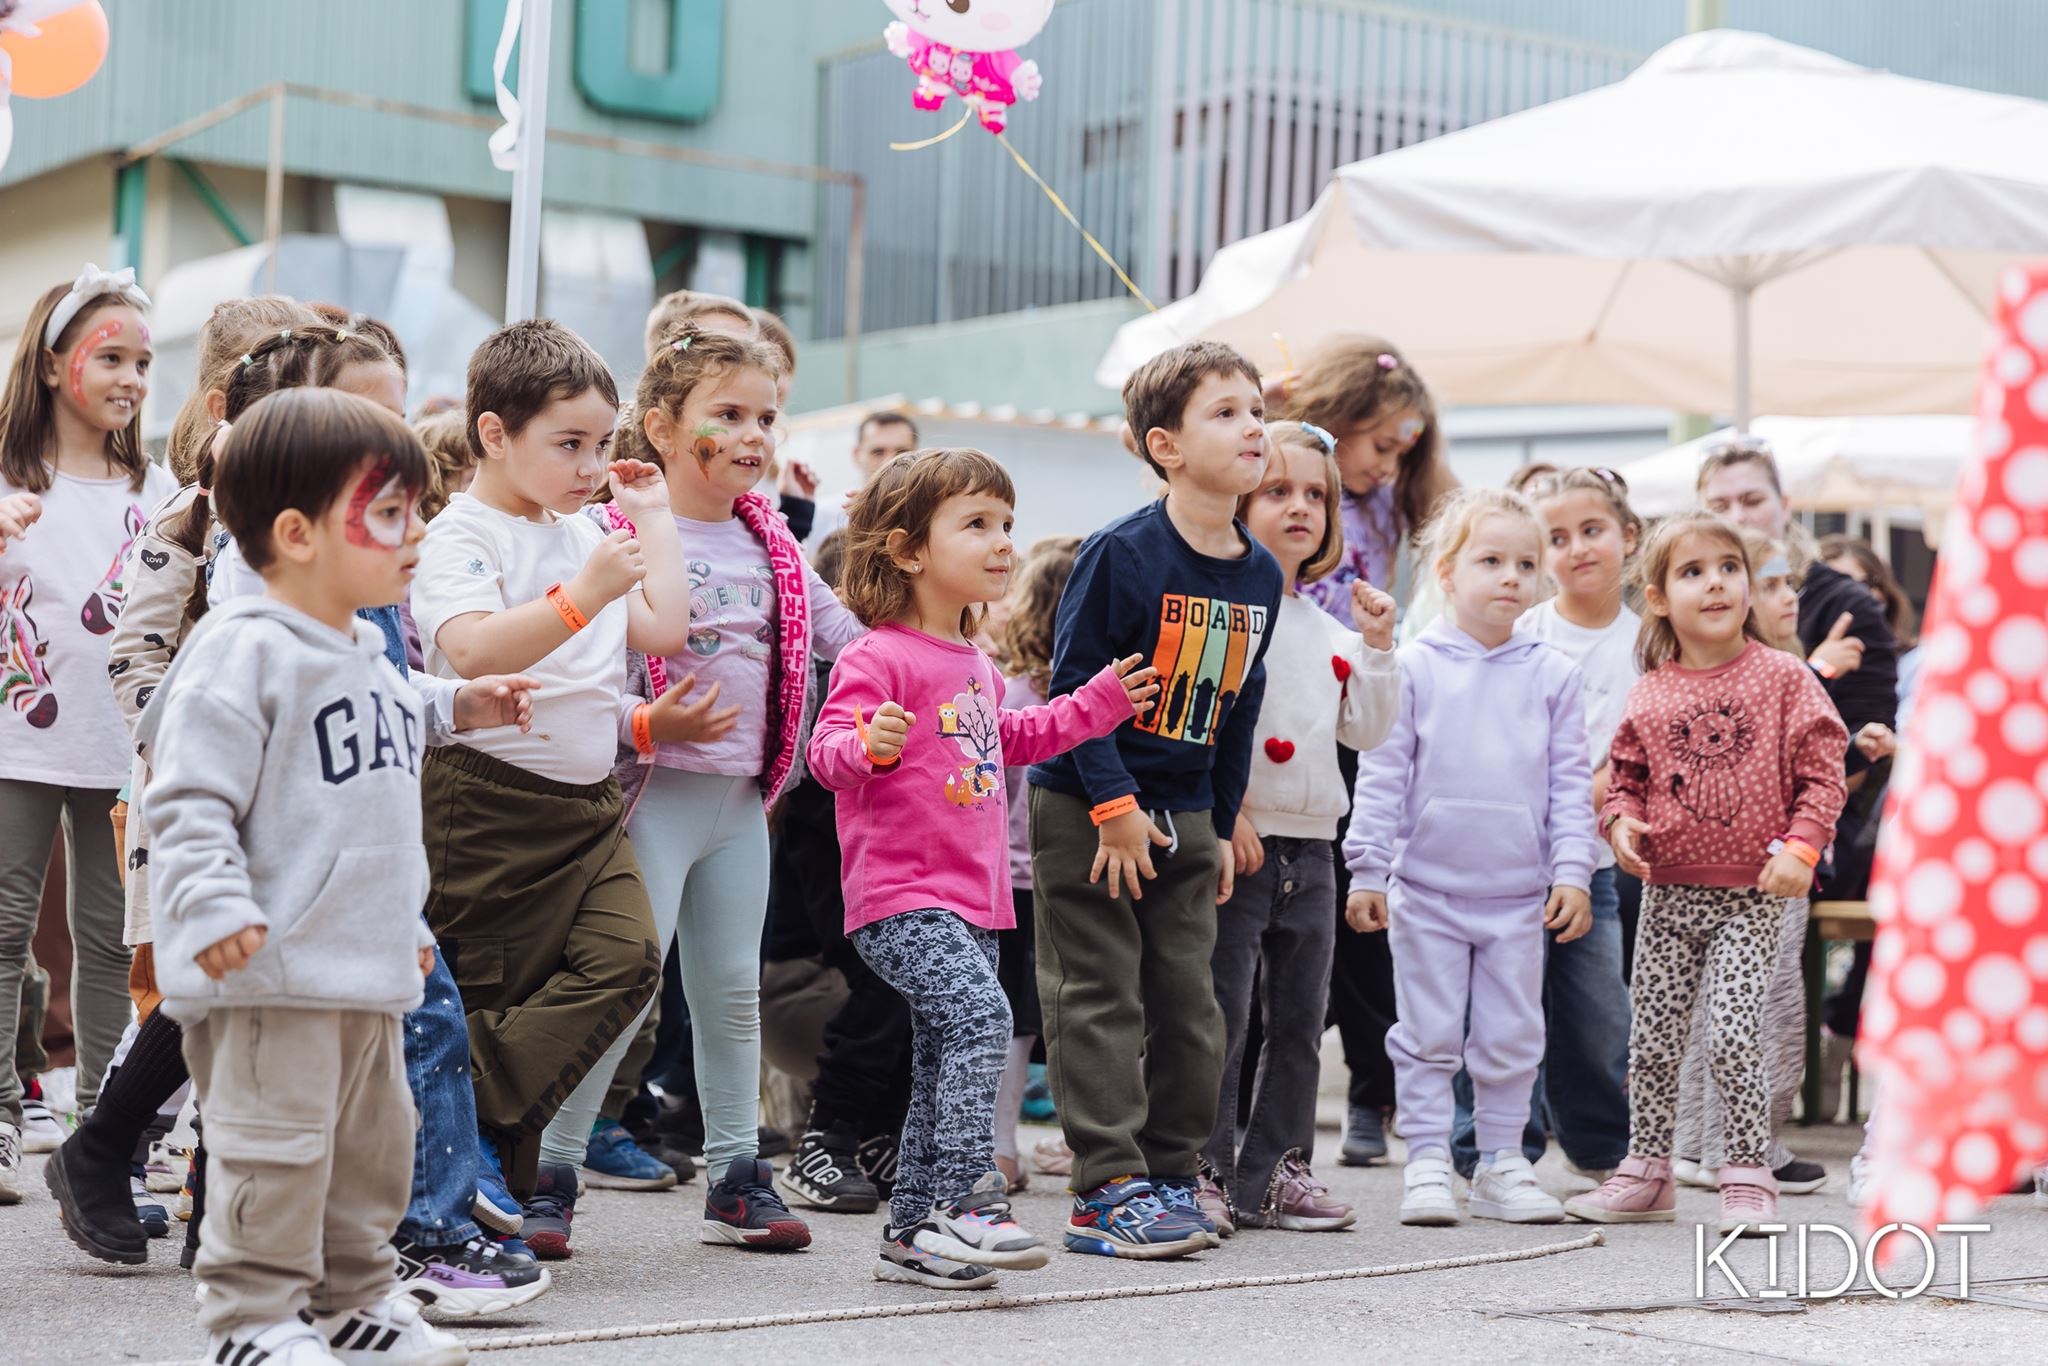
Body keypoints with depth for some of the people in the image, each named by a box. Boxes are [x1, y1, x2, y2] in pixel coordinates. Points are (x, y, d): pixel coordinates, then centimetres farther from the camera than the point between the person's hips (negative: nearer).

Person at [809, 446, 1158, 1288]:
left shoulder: (975, 664, 17)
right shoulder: (878, 658, -11)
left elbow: (1009, 740, 33)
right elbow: (827, 751, -19)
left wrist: (1099, 704, 32)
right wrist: (869, 745, -40)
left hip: (972, 900, 9)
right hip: (901, 898, -9)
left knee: (944, 1066, 10)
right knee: (979, 1015, -25)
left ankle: (914, 1234, 16)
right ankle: (965, 1199, -23)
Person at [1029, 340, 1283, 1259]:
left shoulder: (1260, 575, 5)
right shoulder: (1122, 554, -16)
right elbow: (1075, 683, -16)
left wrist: (1221, 825, 14)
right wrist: (1115, 805, -19)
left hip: (1184, 816, 7)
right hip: (1088, 812, -6)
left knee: (1190, 1009, 8)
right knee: (1099, 1002, -3)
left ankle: (1169, 1175, 19)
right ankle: (1108, 1190, 1)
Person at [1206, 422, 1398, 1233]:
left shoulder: (1329, 628, 15)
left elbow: (1365, 732, 14)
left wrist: (1376, 649, 3)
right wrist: (1225, 817, -19)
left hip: (1310, 844, 7)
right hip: (1235, 842, -7)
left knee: (1299, 1020, 10)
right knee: (1222, 1016, -3)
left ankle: (1274, 1172, 19)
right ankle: (1204, 1170, 5)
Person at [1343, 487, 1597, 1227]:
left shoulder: (1552, 675, 3)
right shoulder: (1414, 666, -2)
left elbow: (1570, 782, 5)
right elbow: (1381, 772, -1)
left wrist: (1572, 872, -2)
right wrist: (1367, 871, -4)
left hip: (1520, 895, 2)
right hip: (1426, 889, -2)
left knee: (1512, 1038, 8)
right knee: (1428, 1036, 4)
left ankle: (1502, 1162, 19)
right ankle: (1427, 1162, 12)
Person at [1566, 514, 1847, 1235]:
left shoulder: (1782, 678, -3)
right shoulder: (1648, 696, 4)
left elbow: (1822, 769, -3)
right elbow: (1628, 776, 14)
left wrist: (1800, 846, -14)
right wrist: (1621, 821, -6)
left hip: (1751, 895, -3)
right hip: (1669, 891, 3)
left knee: (1736, 1034, -10)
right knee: (1654, 1038, 8)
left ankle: (1748, 1176, 2)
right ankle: (1645, 1170, 21)